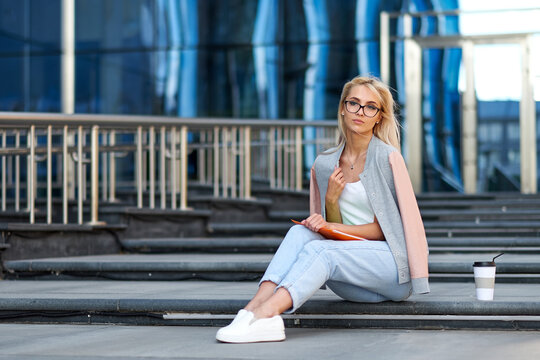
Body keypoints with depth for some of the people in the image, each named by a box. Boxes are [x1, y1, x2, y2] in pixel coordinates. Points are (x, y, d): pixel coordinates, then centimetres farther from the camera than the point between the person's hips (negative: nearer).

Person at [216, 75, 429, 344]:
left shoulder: (387, 158, -5)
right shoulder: (325, 164, 11)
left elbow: (383, 228, -5)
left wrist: (331, 227, -14)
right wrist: (331, 199, -5)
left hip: (393, 262, -5)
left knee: (319, 249, -29)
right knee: (300, 232, -22)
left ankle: (263, 313, -48)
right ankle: (253, 307, -42)